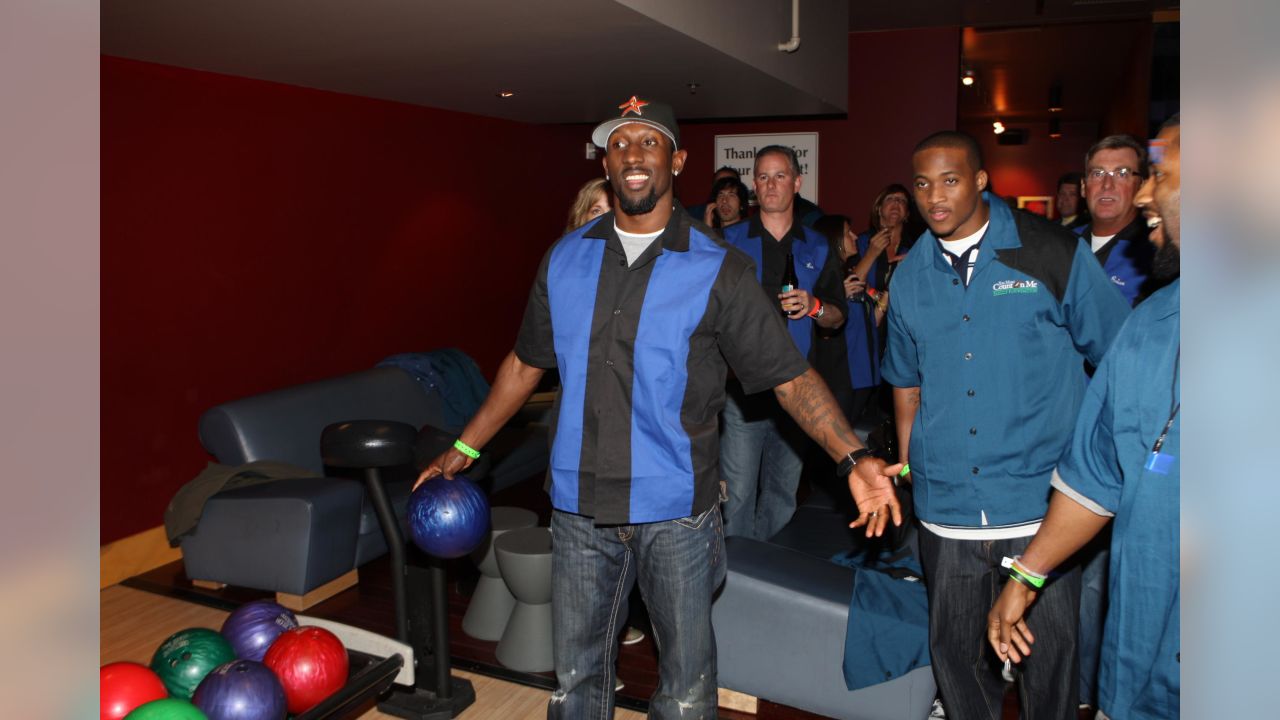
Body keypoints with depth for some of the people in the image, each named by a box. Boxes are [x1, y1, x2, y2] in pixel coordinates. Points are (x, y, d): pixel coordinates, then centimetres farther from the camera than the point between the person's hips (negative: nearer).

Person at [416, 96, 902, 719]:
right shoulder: (565, 259, 4)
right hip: (580, 509, 3)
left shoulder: (719, 271, -7)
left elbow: (790, 376, -9)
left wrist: (853, 457, -21)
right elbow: (526, 362, 14)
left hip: (675, 513, -2)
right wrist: (465, 448, 14)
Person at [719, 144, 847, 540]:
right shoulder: (730, 241, 5)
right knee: (737, 492, -5)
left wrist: (814, 307, -8)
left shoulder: (817, 249, 10)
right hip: (742, 387, -2)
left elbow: (838, 317, 12)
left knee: (783, 494, 11)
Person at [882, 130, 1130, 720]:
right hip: (947, 508, 3)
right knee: (954, 651, 13)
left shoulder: (1052, 252, -4)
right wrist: (908, 466, 16)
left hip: (1041, 501, -3)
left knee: (1048, 656, 6)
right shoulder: (910, 276, 7)